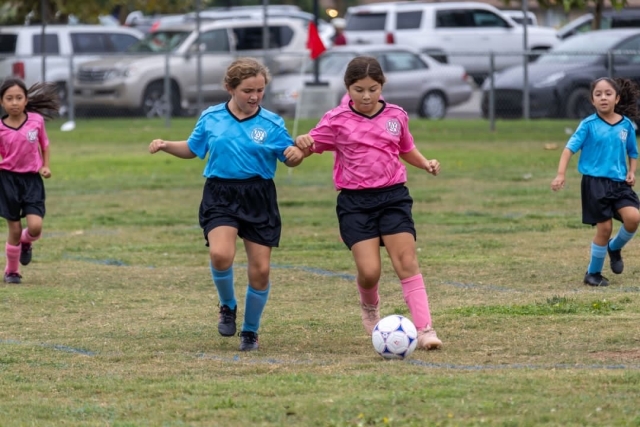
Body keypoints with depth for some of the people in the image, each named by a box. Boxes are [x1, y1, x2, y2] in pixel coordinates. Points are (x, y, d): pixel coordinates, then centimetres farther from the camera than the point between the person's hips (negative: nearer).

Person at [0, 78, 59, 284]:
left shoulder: (37, 120, -4)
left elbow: (44, 144, 13)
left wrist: (46, 166, 1)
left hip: (32, 179, 1)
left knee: (35, 227, -14)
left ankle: (26, 242, 23)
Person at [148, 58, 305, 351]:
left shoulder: (271, 124, -1)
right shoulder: (211, 119, 3)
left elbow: (290, 160, 4)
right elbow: (193, 149, 17)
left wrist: (296, 153, -20)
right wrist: (166, 146, 0)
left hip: (259, 199, 0)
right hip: (220, 196, 0)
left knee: (260, 269, 1)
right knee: (220, 255, -25)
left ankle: (250, 331, 23)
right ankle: (227, 306, 5)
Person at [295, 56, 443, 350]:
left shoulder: (396, 116, 6)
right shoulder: (337, 120, -3)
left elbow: (407, 150, 22)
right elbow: (307, 147, 0)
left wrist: (426, 163, 3)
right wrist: (301, 142, -24)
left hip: (393, 196, 2)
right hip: (355, 202, -2)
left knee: (407, 262, -9)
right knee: (369, 271, -10)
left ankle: (425, 329, -10)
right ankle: (369, 306, 25)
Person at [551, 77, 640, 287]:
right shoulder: (588, 125, -5)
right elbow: (570, 148, -8)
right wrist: (561, 174, -20)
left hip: (619, 182, 3)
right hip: (595, 182, -3)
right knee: (604, 227, -5)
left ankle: (614, 248, 15)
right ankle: (593, 273, 15)